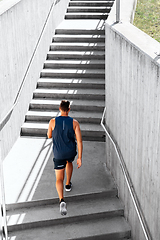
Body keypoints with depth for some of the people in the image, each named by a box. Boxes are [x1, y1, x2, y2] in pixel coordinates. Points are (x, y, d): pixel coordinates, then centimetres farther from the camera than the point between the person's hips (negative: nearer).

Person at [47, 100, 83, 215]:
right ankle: (68, 184, 48)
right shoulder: (74, 122, -11)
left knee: (59, 179, 2)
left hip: (58, 154, -1)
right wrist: (80, 158, -10)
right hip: (71, 152, 2)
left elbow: (49, 136, 6)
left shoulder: (53, 122, -12)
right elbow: (79, 141, -14)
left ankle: (62, 200, -21)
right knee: (69, 162, 38)